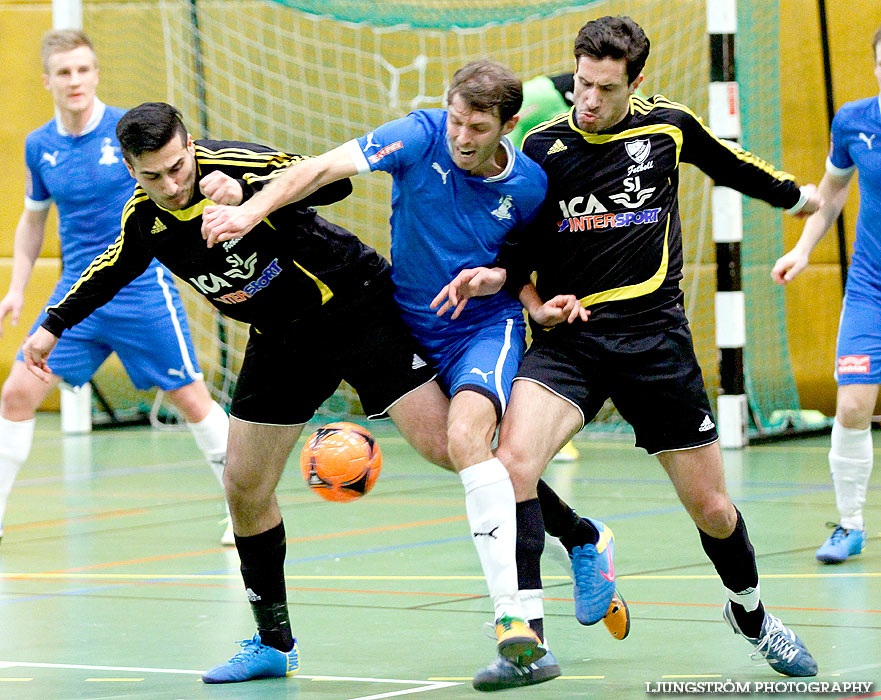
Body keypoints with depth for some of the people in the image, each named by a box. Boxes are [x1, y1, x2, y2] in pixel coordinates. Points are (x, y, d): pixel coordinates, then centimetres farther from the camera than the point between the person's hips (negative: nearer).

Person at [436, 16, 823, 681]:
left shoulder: (669, 125, 2)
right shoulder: (542, 146, 1)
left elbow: (732, 165, 23)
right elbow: (526, 244, 11)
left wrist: (793, 194, 39)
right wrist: (498, 274, -10)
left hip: (654, 334, 0)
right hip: (569, 335, 0)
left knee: (712, 508, 6)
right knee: (514, 457, -27)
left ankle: (750, 612, 38)